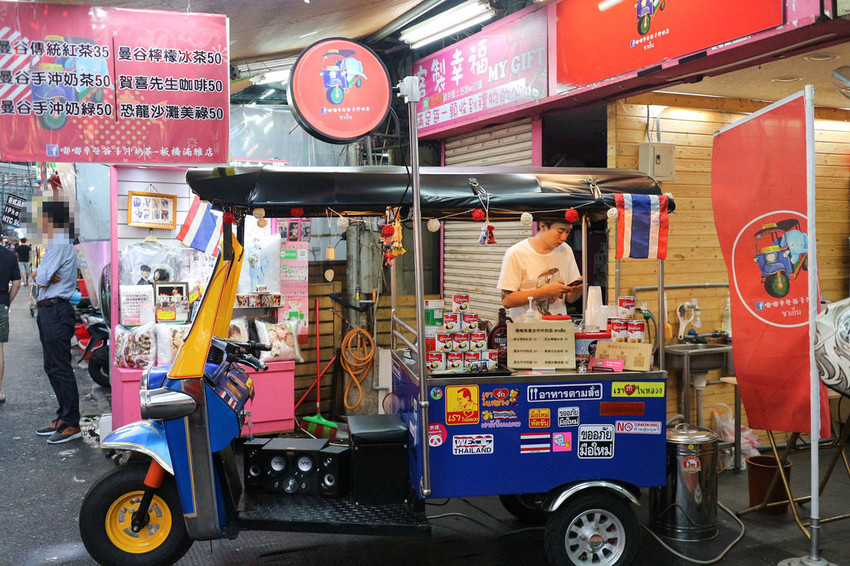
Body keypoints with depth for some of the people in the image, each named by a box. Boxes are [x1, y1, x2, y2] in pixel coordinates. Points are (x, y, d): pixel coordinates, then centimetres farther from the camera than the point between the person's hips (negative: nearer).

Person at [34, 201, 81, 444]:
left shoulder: (59, 245, -15)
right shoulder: (62, 244, 18)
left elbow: (41, 280, -19)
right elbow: (40, 278, 15)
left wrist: (42, 277, 2)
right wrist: (45, 276, -7)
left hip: (55, 311, -11)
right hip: (50, 311, 11)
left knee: (60, 368, -8)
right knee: (52, 367, 15)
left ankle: (71, 424, -4)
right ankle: (63, 417, 23)